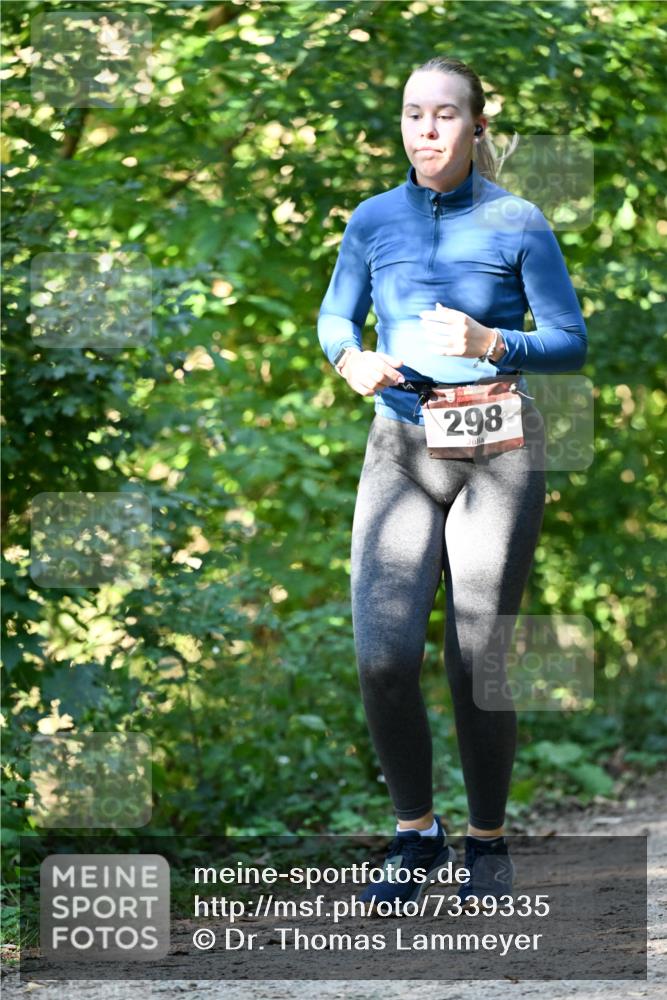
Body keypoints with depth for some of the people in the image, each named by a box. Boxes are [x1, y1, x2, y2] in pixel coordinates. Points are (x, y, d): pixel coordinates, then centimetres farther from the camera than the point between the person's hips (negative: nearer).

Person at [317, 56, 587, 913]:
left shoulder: (516, 223, -2)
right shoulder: (374, 220, 7)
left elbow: (571, 342, 0)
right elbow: (334, 316, 20)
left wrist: (492, 345, -19)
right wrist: (351, 361, -3)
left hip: (498, 453, -2)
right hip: (401, 451, 2)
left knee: (479, 662, -1)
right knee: (383, 656, -11)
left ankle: (488, 842, 19)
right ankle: (415, 835, 10)